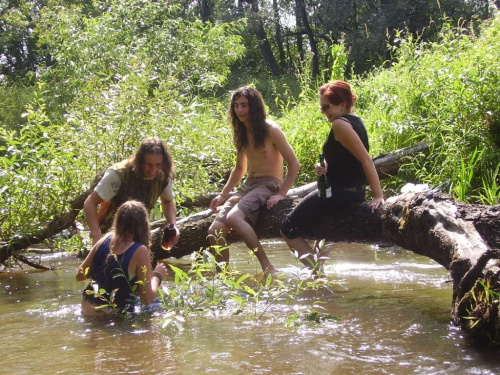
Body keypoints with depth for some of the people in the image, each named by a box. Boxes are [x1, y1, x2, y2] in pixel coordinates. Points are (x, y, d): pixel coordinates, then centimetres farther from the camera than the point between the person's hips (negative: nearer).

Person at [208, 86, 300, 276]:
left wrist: (281, 194, -18)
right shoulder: (240, 133, 13)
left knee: (233, 217, -33)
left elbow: (293, 163, -10)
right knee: (215, 231, -12)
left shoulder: (270, 129, -8)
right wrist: (223, 194, 15)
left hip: (269, 185, -7)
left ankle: (267, 266, -26)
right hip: (248, 186, 7)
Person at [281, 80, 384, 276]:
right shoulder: (355, 121, 10)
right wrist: (325, 167, -5)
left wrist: (378, 195, -27)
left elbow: (366, 159, -24)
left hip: (338, 192, -10)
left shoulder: (340, 124, -18)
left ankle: (317, 269, -6)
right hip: (355, 192, 10)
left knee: (288, 229, 0)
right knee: (321, 221, 38)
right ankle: (320, 259, 33)